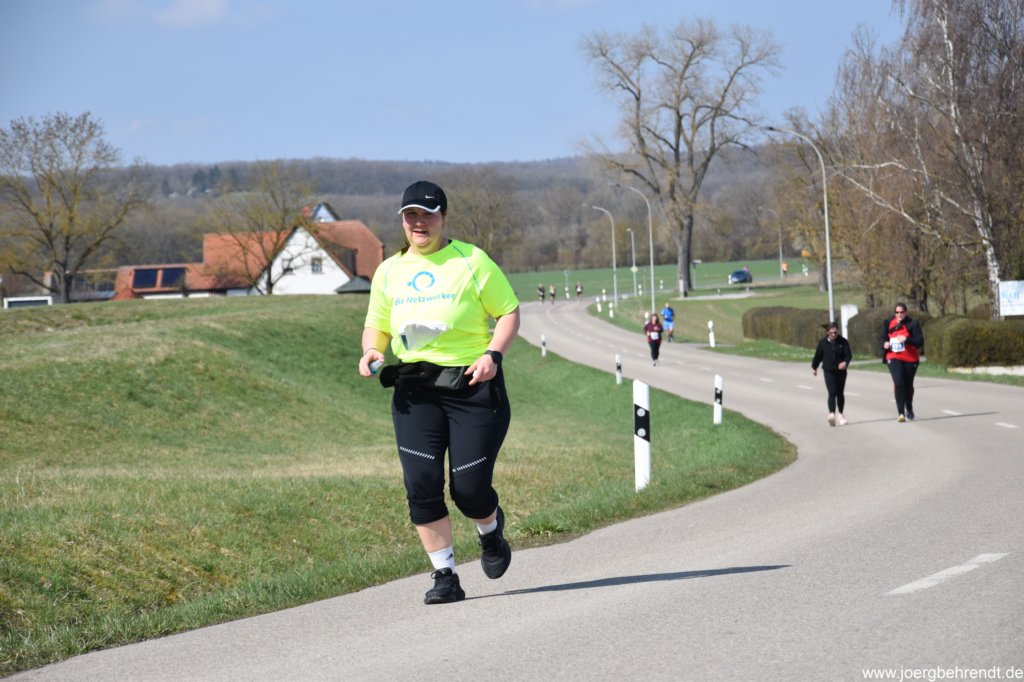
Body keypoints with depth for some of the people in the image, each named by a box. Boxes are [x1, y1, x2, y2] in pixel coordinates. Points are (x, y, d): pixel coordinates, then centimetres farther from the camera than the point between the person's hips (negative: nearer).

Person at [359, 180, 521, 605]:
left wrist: (493, 353, -14)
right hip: (414, 391, 3)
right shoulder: (389, 272, 13)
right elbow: (376, 325, 21)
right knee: (422, 484, -10)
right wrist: (372, 352, -2)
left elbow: (509, 313, 3)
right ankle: (445, 576, 0)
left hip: (472, 383, -3)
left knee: (469, 487, -6)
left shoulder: (471, 261, 1)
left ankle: (491, 530, 30)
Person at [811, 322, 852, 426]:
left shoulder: (843, 342, -3)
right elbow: (818, 356, 10)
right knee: (832, 392, -16)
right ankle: (832, 413, -28)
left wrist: (845, 362, -28)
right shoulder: (823, 343, -1)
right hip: (828, 371, -1)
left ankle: (840, 414, 28)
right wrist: (814, 367, 20)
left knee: (840, 393, 12)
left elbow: (849, 354, -7)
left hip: (841, 371, 2)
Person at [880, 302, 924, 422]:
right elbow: (883, 337, 17)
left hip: (910, 359, 0)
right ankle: (901, 413, -21)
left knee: (908, 385, 13)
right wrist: (885, 343, -6)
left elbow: (920, 342, -11)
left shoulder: (913, 324, -5)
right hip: (894, 358, 0)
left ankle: (909, 410, 38)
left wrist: (907, 339, -27)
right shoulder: (889, 324, 4)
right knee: (898, 383, -18)